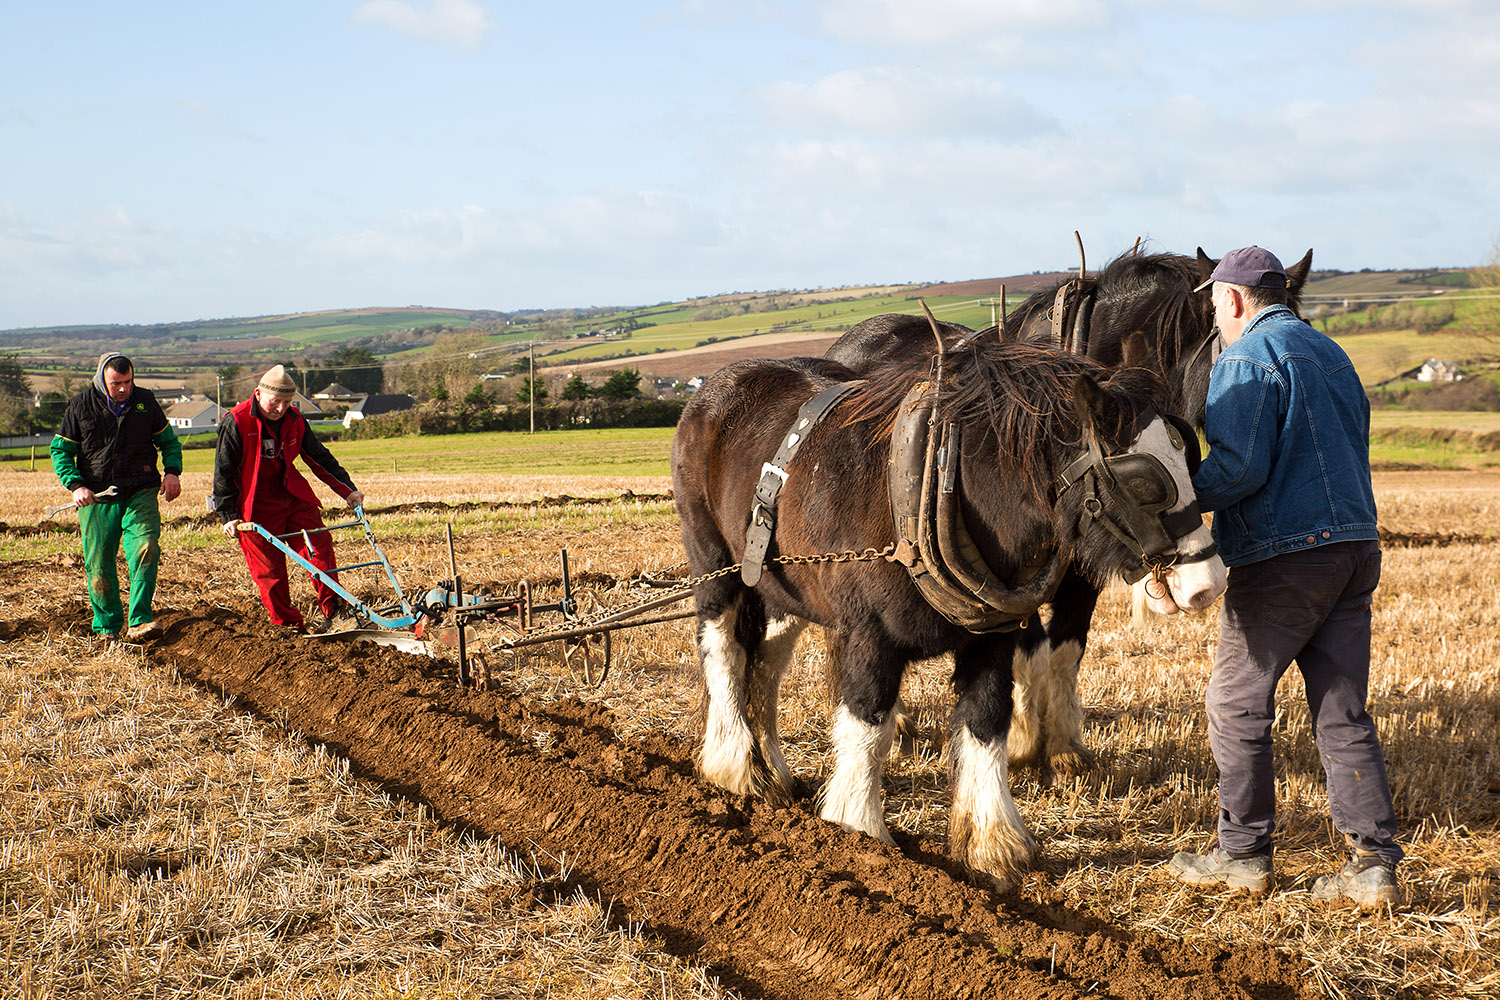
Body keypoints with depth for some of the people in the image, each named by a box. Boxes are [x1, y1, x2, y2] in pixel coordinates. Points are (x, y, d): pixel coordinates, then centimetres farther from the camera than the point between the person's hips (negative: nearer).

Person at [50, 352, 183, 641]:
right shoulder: (81, 406, 1)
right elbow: (60, 450, 6)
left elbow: (168, 440, 18)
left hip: (140, 493, 0)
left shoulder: (145, 401, 5)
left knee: (145, 547, -21)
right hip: (97, 498, 0)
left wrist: (172, 471, 0)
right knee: (99, 564, 2)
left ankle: (139, 621, -21)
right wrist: (75, 485, -10)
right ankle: (107, 626, 19)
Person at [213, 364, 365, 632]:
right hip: (256, 505, -5)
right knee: (269, 567, -1)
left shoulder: (295, 420, 1)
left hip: (293, 496, 5)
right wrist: (229, 516, -14)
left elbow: (319, 457, 11)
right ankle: (288, 623, 10)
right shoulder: (236, 423, -14)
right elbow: (223, 472, -11)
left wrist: (347, 490, 7)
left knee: (319, 543, -7)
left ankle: (331, 607, 2)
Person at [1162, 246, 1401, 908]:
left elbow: (1237, 468, -19)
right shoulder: (1332, 354, 18)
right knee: (1343, 711, 8)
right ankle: (1373, 863, 4)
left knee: (1236, 703, 6)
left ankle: (1243, 854, 12)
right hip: (1356, 545, 8)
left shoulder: (1245, 361, -9)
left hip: (1282, 556, -8)